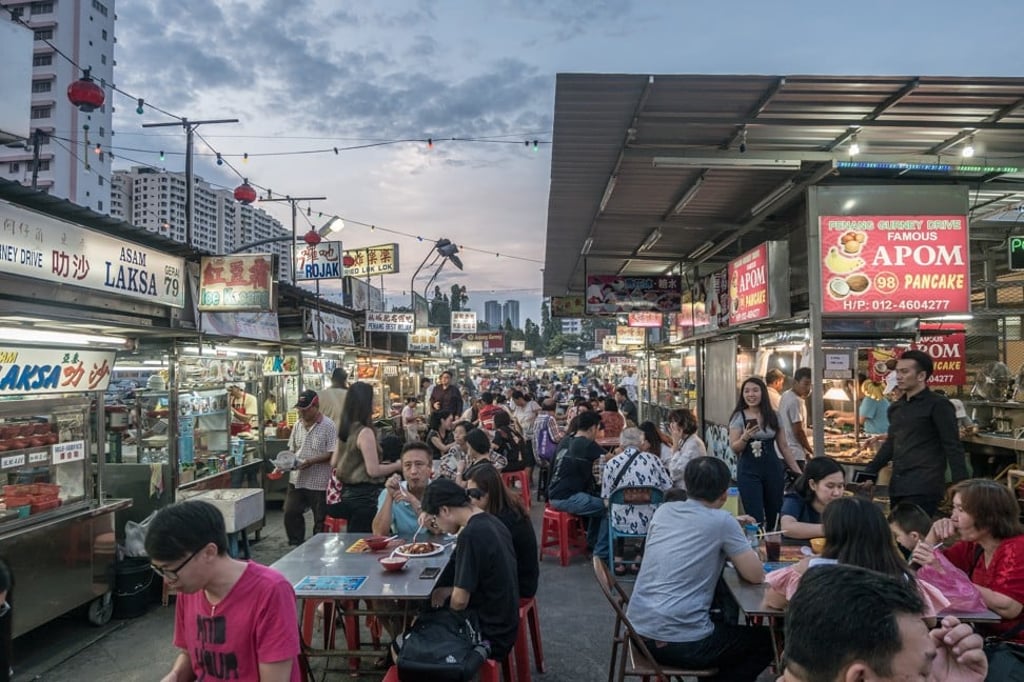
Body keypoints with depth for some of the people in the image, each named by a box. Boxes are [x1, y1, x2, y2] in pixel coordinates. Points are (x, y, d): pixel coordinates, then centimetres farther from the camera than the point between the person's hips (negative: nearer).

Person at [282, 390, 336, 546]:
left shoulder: (328, 425, -12)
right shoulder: (298, 424, 8)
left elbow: (332, 453, -15)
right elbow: (292, 448, 17)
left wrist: (311, 461, -23)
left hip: (319, 482, -6)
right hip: (298, 479, 6)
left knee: (320, 519, 6)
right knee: (290, 513, 8)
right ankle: (296, 545, 24)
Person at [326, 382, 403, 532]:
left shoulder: (344, 430, 5)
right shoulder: (365, 432, -20)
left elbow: (334, 463, 14)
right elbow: (374, 470, -20)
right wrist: (397, 465, -7)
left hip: (348, 492, 9)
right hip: (365, 495, -8)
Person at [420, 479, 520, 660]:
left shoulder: (471, 534, -23)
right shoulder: (492, 522, 3)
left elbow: (460, 601, -20)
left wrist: (446, 593, 1)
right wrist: (450, 591, 6)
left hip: (489, 636, -8)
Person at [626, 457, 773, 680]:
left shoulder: (664, 511, 6)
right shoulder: (721, 521, -10)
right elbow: (756, 575, -5)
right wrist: (737, 548, 14)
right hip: (680, 642, -6)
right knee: (765, 641, 18)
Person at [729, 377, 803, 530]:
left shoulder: (773, 416, 5)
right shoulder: (739, 416, -3)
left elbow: (783, 446, 12)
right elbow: (734, 448, -6)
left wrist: (797, 470, 10)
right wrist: (745, 437, -25)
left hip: (772, 468, 3)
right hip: (748, 471, -3)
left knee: (774, 516, 8)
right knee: (755, 519, -6)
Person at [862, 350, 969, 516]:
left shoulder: (938, 405, -5)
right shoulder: (896, 408, 16)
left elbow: (953, 448, -8)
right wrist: (868, 473, 16)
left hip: (924, 488, -7)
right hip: (897, 486, 7)